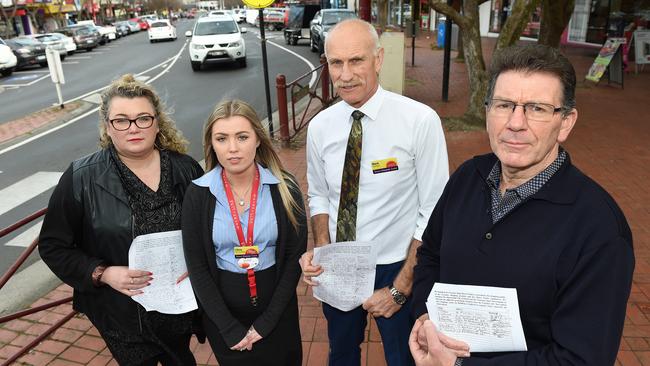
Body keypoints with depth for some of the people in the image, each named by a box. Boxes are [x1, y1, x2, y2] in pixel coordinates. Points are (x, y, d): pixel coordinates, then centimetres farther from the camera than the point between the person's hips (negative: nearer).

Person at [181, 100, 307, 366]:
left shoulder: (284, 188, -11)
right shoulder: (198, 194, -11)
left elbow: (294, 257, -8)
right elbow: (197, 267, -7)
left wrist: (266, 322, -9)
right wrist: (231, 328, -10)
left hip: (277, 307, 0)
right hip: (222, 310, 0)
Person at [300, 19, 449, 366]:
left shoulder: (421, 121, -20)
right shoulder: (319, 127, -6)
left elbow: (433, 213, -16)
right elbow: (319, 196, 6)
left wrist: (400, 288, -14)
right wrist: (321, 251, -12)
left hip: (396, 268, -3)